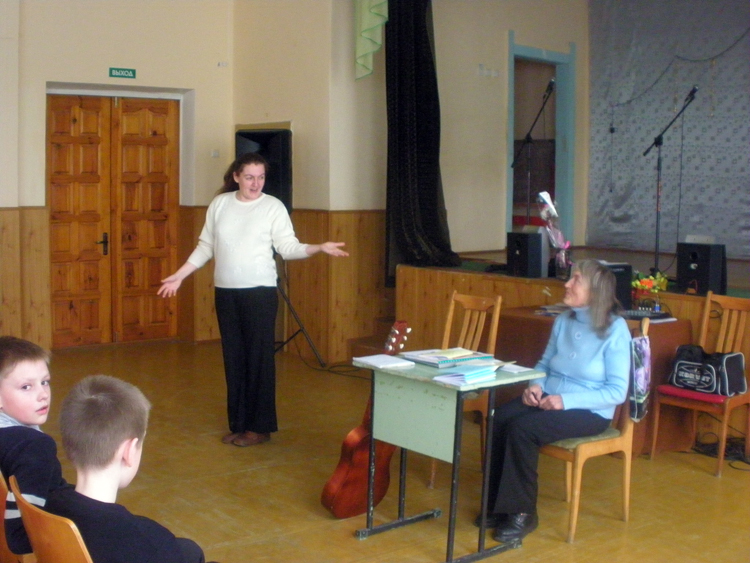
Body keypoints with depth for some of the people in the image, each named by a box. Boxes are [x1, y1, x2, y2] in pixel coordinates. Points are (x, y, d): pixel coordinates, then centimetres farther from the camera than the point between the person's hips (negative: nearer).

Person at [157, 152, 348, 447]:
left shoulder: (273, 206, -3)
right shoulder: (219, 204, 6)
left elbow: (288, 247, -7)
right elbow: (205, 246, 13)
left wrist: (320, 247, -22)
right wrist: (179, 276, 12)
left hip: (260, 291, -4)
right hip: (226, 291, 4)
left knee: (259, 357, -2)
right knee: (233, 358, 8)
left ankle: (260, 426, 9)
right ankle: (238, 424, 18)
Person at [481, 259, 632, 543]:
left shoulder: (615, 330, -11)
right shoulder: (563, 321, 7)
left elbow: (617, 391, -14)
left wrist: (566, 400, -22)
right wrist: (535, 385, -5)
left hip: (589, 411, -6)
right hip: (547, 399, 6)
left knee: (522, 428, -29)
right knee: (499, 418, -21)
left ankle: (522, 513, -13)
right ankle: (497, 504, -9)